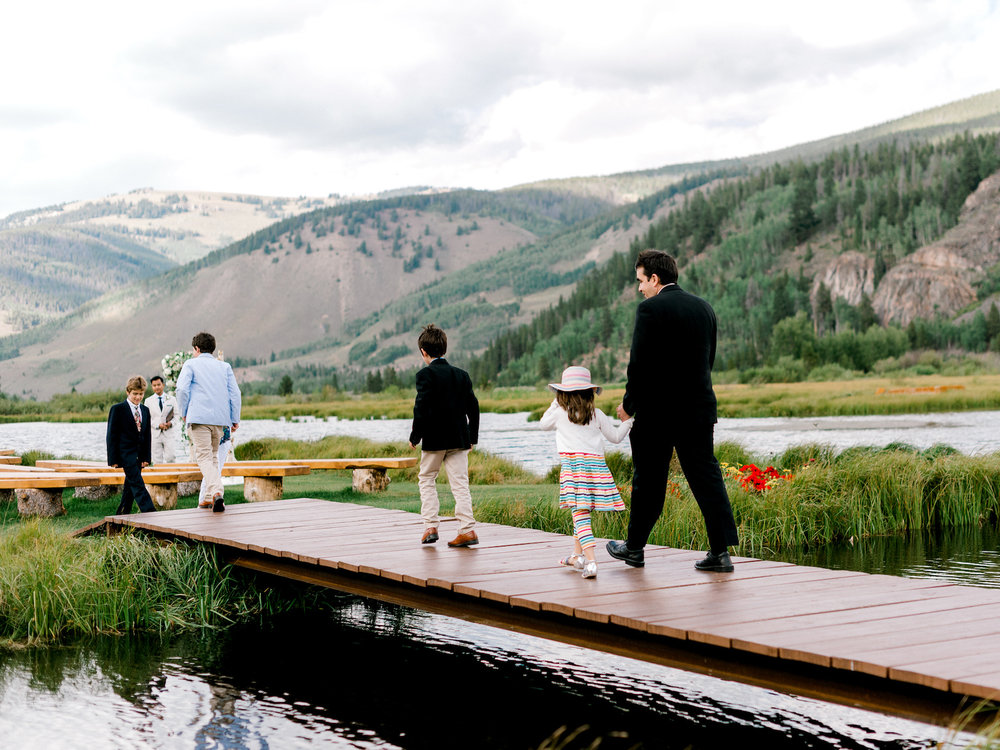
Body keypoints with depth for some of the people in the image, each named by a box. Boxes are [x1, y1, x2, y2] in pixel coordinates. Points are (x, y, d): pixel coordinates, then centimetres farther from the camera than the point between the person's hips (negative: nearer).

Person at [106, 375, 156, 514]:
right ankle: (149, 513, -19)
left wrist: (146, 457, 6)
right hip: (126, 453, -6)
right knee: (137, 484, -12)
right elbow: (112, 435, -6)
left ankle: (122, 515, 18)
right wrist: (113, 458, -10)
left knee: (130, 485, 10)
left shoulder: (145, 410, 12)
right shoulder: (117, 409, -5)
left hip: (139, 454, 6)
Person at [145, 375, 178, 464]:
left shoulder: (172, 399, 12)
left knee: (171, 457, -11)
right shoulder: (148, 401, 10)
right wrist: (158, 425, -12)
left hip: (169, 434, 0)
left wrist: (171, 423, -12)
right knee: (157, 461, -3)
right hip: (155, 434, 0)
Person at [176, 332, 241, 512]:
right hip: (220, 418, 4)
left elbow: (182, 389, -8)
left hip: (199, 417, -4)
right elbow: (235, 393, 9)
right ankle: (209, 498, 17)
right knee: (213, 456, 18)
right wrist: (235, 419, 11)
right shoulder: (224, 366, 16)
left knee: (204, 457, -7)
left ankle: (217, 491, -28)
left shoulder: (191, 364, 5)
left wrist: (183, 413, 4)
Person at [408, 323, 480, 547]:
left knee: (426, 480, 13)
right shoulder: (462, 375, 7)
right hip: (459, 439, 4)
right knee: (460, 484, 4)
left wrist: (415, 436, -6)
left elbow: (421, 408, -16)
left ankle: (430, 526, 7)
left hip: (434, 439, -4)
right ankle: (467, 529, -3)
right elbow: (473, 407, 8)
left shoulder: (426, 374, -10)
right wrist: (472, 436, 16)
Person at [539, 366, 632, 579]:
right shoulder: (597, 415, 9)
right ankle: (578, 555, 33)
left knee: (580, 513, -12)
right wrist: (627, 420, 32)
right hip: (596, 463, 4)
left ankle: (590, 561, -27)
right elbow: (615, 436, 18)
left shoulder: (559, 413, 5)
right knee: (582, 511, 21)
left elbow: (543, 424, 26)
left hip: (572, 463, -4)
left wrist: (555, 403, 36)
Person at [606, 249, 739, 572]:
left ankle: (634, 548, 22)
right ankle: (721, 551, -2)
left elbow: (639, 363, -14)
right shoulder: (704, 307, 9)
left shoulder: (650, 308, -11)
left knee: (648, 481, 8)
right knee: (706, 477, 4)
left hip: (657, 411, -5)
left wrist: (629, 403, -1)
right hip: (698, 408, 5)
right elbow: (708, 359, 13)